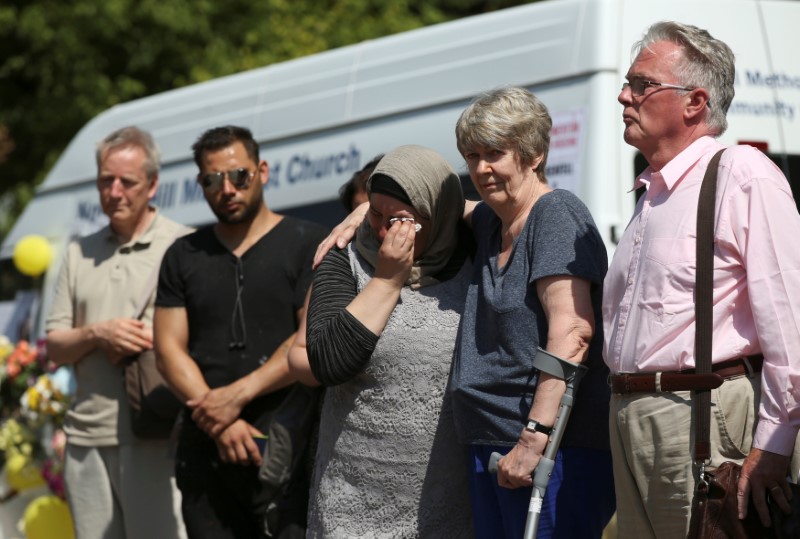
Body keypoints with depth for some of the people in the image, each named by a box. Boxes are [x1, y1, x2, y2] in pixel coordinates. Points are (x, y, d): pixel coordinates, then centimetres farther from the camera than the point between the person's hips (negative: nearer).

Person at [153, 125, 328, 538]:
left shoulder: (307, 244, 3)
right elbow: (169, 349, 8)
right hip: (205, 452, 4)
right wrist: (220, 424, -7)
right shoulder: (183, 257, 15)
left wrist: (237, 395, -12)